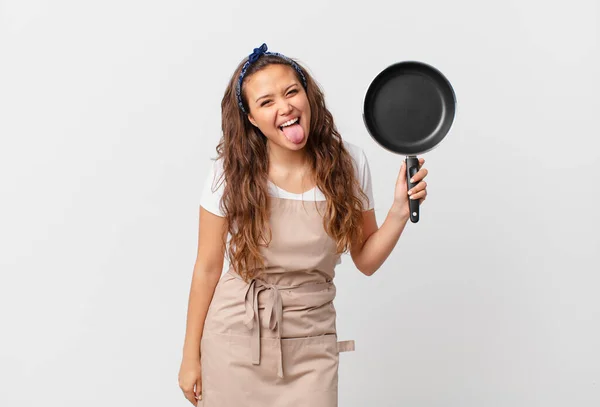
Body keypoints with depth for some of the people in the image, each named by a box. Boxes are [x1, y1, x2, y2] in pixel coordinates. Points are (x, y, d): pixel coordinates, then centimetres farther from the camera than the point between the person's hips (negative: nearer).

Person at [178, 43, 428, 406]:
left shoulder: (349, 162, -6)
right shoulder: (231, 173, -10)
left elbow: (366, 261, 2)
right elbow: (208, 268, -3)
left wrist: (401, 210, -14)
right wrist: (191, 356, 1)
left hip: (311, 341, 1)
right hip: (237, 335, -1)